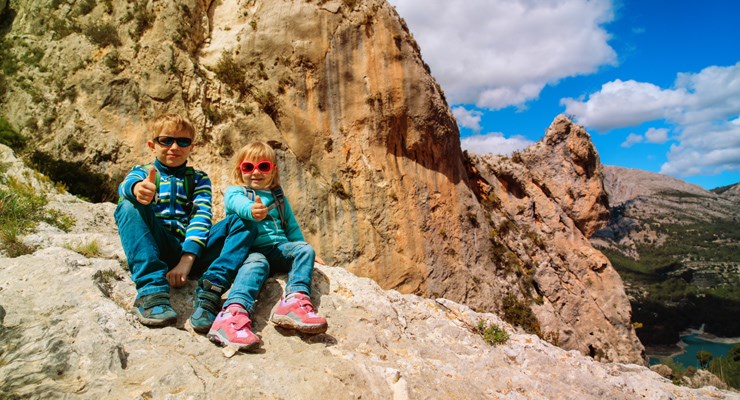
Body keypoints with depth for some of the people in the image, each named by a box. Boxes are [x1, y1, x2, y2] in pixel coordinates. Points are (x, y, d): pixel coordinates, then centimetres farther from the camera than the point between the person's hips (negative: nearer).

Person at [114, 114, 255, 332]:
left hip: (193, 249, 1)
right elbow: (126, 186, -13)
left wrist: (187, 259, -21)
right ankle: (151, 289, -38)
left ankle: (210, 290, -38)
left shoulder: (199, 178, 15)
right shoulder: (142, 172, 13)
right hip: (155, 248, -1)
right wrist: (137, 189, -42)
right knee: (130, 206, -25)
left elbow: (201, 217, -2)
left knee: (242, 223, -18)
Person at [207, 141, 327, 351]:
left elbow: (292, 228, 31)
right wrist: (252, 210, -42)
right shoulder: (234, 192, 9)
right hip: (250, 249, -4)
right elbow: (239, 204, -18)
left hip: (280, 248, 5)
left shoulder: (278, 196, 25)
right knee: (256, 263, -35)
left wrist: (302, 249, 20)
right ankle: (234, 313, -60)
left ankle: (296, 299, -43)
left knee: (304, 249, -22)